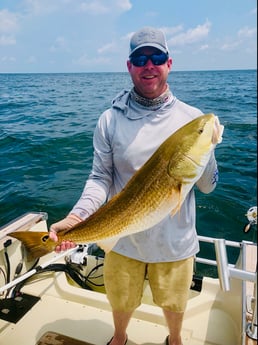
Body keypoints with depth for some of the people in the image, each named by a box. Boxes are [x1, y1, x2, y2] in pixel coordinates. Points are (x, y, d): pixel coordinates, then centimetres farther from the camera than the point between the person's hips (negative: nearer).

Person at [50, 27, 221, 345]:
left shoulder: (191, 117, -8)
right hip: (123, 239, 0)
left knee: (174, 302, 25)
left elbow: (208, 185, -6)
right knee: (121, 301, 25)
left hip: (175, 241, 1)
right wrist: (76, 217, -24)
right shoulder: (110, 119, -9)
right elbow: (100, 178, -8)